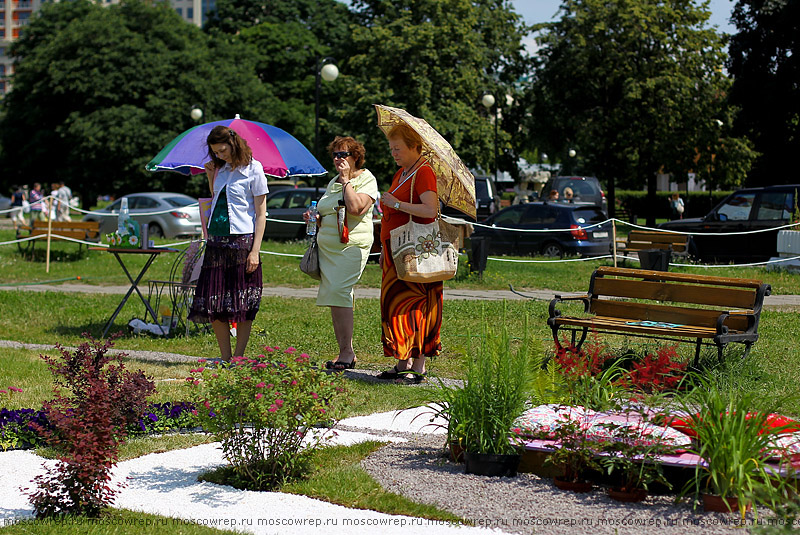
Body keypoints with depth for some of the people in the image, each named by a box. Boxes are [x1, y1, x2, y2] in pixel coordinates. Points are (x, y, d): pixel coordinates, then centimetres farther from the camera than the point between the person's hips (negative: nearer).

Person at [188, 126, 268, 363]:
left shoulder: (253, 170, -4)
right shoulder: (220, 169, 14)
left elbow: (261, 214, -6)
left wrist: (255, 250, -14)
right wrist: (211, 177, 13)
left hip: (242, 239, -6)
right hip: (216, 241, 6)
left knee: (243, 305, -2)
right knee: (213, 302, 2)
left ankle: (238, 358, 5)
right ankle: (225, 358, 10)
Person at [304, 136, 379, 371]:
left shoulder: (366, 179, -3)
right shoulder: (333, 182, 21)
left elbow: (355, 209, -20)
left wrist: (347, 180, -11)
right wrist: (315, 217, 11)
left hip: (352, 245, -8)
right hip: (327, 246, 8)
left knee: (338, 292, -20)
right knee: (333, 297, 4)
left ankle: (347, 352, -17)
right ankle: (345, 353, 9)